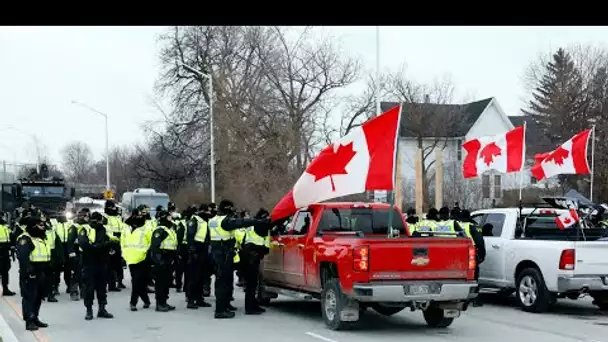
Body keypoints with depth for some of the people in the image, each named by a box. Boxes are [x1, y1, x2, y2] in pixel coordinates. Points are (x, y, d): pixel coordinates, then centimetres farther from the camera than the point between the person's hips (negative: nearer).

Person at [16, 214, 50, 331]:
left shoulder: (41, 239, 18)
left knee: (39, 296, 15)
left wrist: (47, 271, 22)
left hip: (40, 273, 10)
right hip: (30, 274, -10)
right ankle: (29, 321, -5)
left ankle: (35, 318, 26)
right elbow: (22, 256, -23)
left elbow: (46, 256, 25)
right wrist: (28, 270, -28)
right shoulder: (25, 239, -13)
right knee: (29, 296, -7)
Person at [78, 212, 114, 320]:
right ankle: (89, 310, 8)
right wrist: (98, 246, -24)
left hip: (102, 263, 4)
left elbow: (111, 242, 4)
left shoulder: (104, 231, 12)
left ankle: (102, 309, 18)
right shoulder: (85, 231, -3)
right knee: (89, 287, 0)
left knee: (102, 286, 10)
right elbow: (84, 245, -19)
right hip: (89, 263, -4)